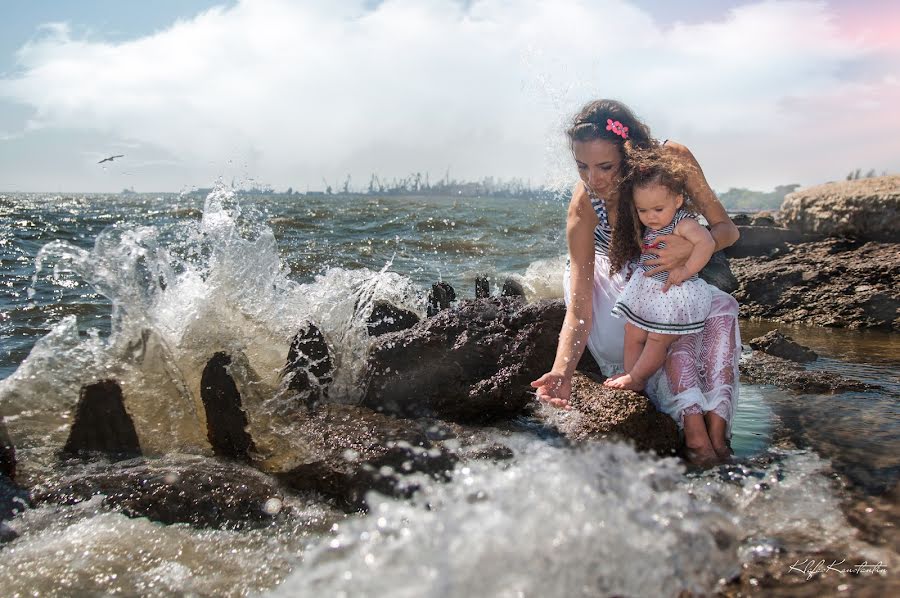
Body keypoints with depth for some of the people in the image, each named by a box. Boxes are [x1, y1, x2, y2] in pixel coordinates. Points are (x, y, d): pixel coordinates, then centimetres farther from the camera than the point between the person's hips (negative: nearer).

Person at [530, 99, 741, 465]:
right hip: (613, 282, -3)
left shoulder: (674, 159, -29)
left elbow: (727, 229, -20)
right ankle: (694, 429, -33)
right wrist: (562, 371, -50)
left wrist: (691, 248, -44)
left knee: (721, 309, -25)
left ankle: (716, 430, -29)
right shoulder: (583, 207, -32)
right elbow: (579, 309, -34)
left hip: (667, 280, 3)